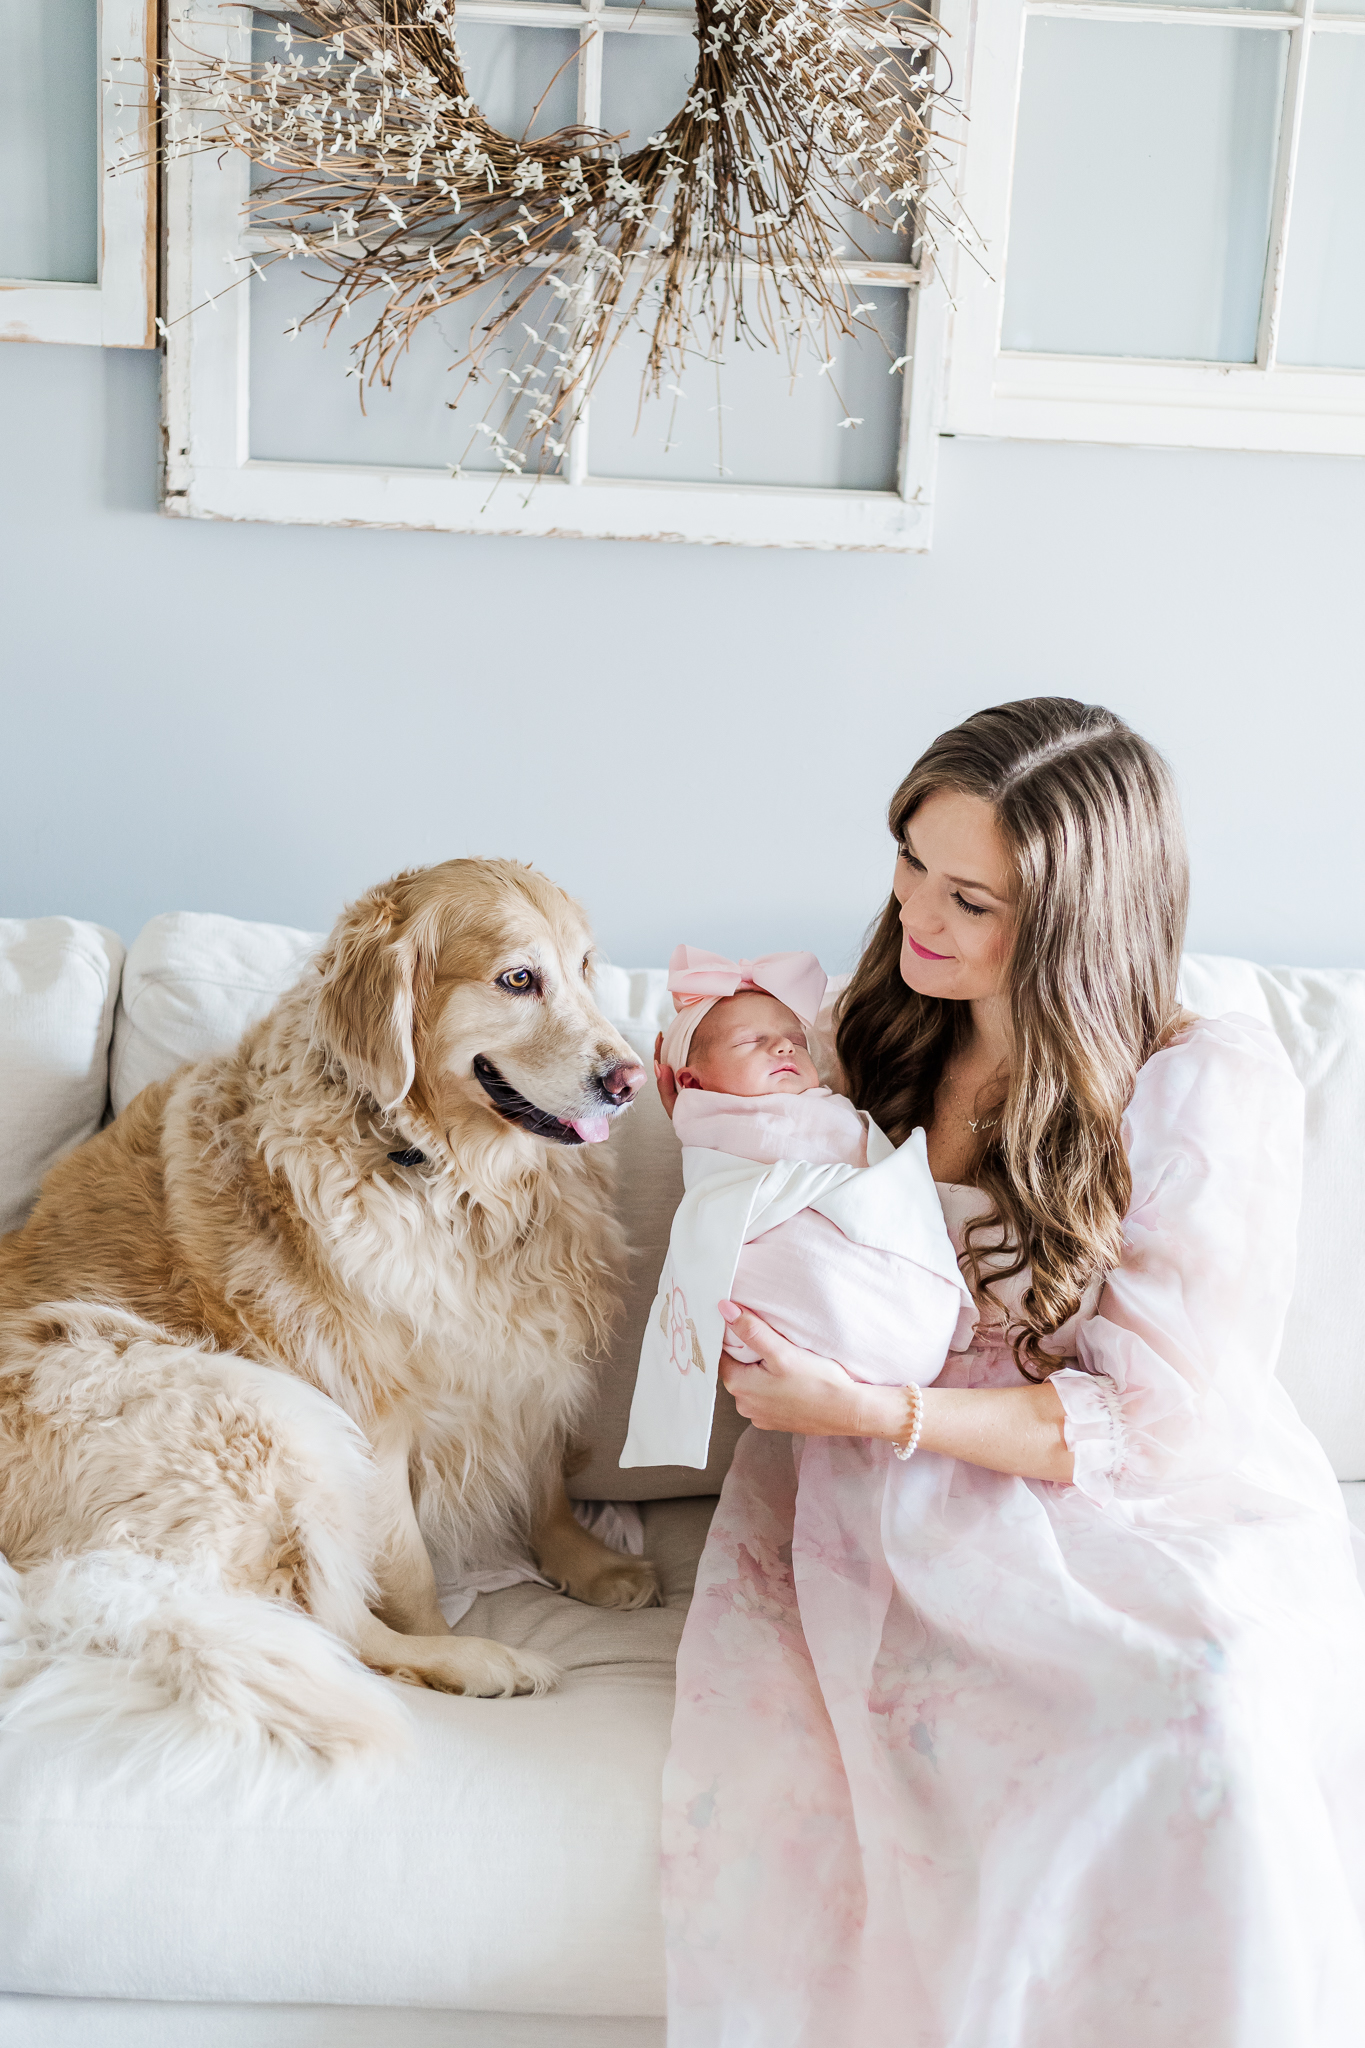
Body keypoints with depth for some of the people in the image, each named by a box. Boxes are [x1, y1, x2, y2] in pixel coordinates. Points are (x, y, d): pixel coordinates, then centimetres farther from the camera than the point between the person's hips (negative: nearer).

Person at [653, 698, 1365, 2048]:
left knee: (1210, 1699, -35)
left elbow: (1152, 1416, -12)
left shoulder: (1211, 1087, -8)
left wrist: (868, 1413, -21)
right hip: (903, 1504, 3)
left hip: (1146, 1519, -3)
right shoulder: (885, 1032, 8)